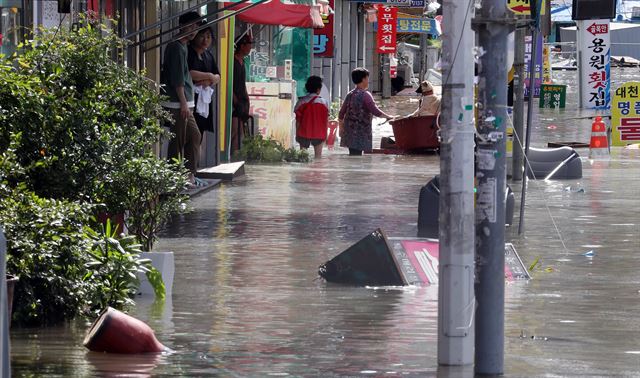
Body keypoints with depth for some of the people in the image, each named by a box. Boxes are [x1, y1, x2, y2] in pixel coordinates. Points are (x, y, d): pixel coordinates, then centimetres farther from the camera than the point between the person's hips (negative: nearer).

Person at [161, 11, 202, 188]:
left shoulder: (183, 47, 18)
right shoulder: (176, 47, -13)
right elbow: (177, 78, -18)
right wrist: (183, 102, -20)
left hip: (184, 103, 10)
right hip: (177, 104, -10)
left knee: (194, 136, 11)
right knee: (178, 140, -6)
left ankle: (190, 174, 13)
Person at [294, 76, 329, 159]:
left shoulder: (301, 102, -4)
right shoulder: (324, 102, -4)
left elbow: (298, 120, -1)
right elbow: (326, 120, 0)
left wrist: (297, 134, 6)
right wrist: (325, 133, 10)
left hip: (304, 133, 0)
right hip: (319, 133, 0)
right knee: (318, 154, 5)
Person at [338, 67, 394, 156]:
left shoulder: (350, 95, 10)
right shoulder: (365, 95, -12)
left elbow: (341, 114, 14)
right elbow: (375, 111, -18)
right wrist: (388, 117, -5)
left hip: (349, 130, 8)